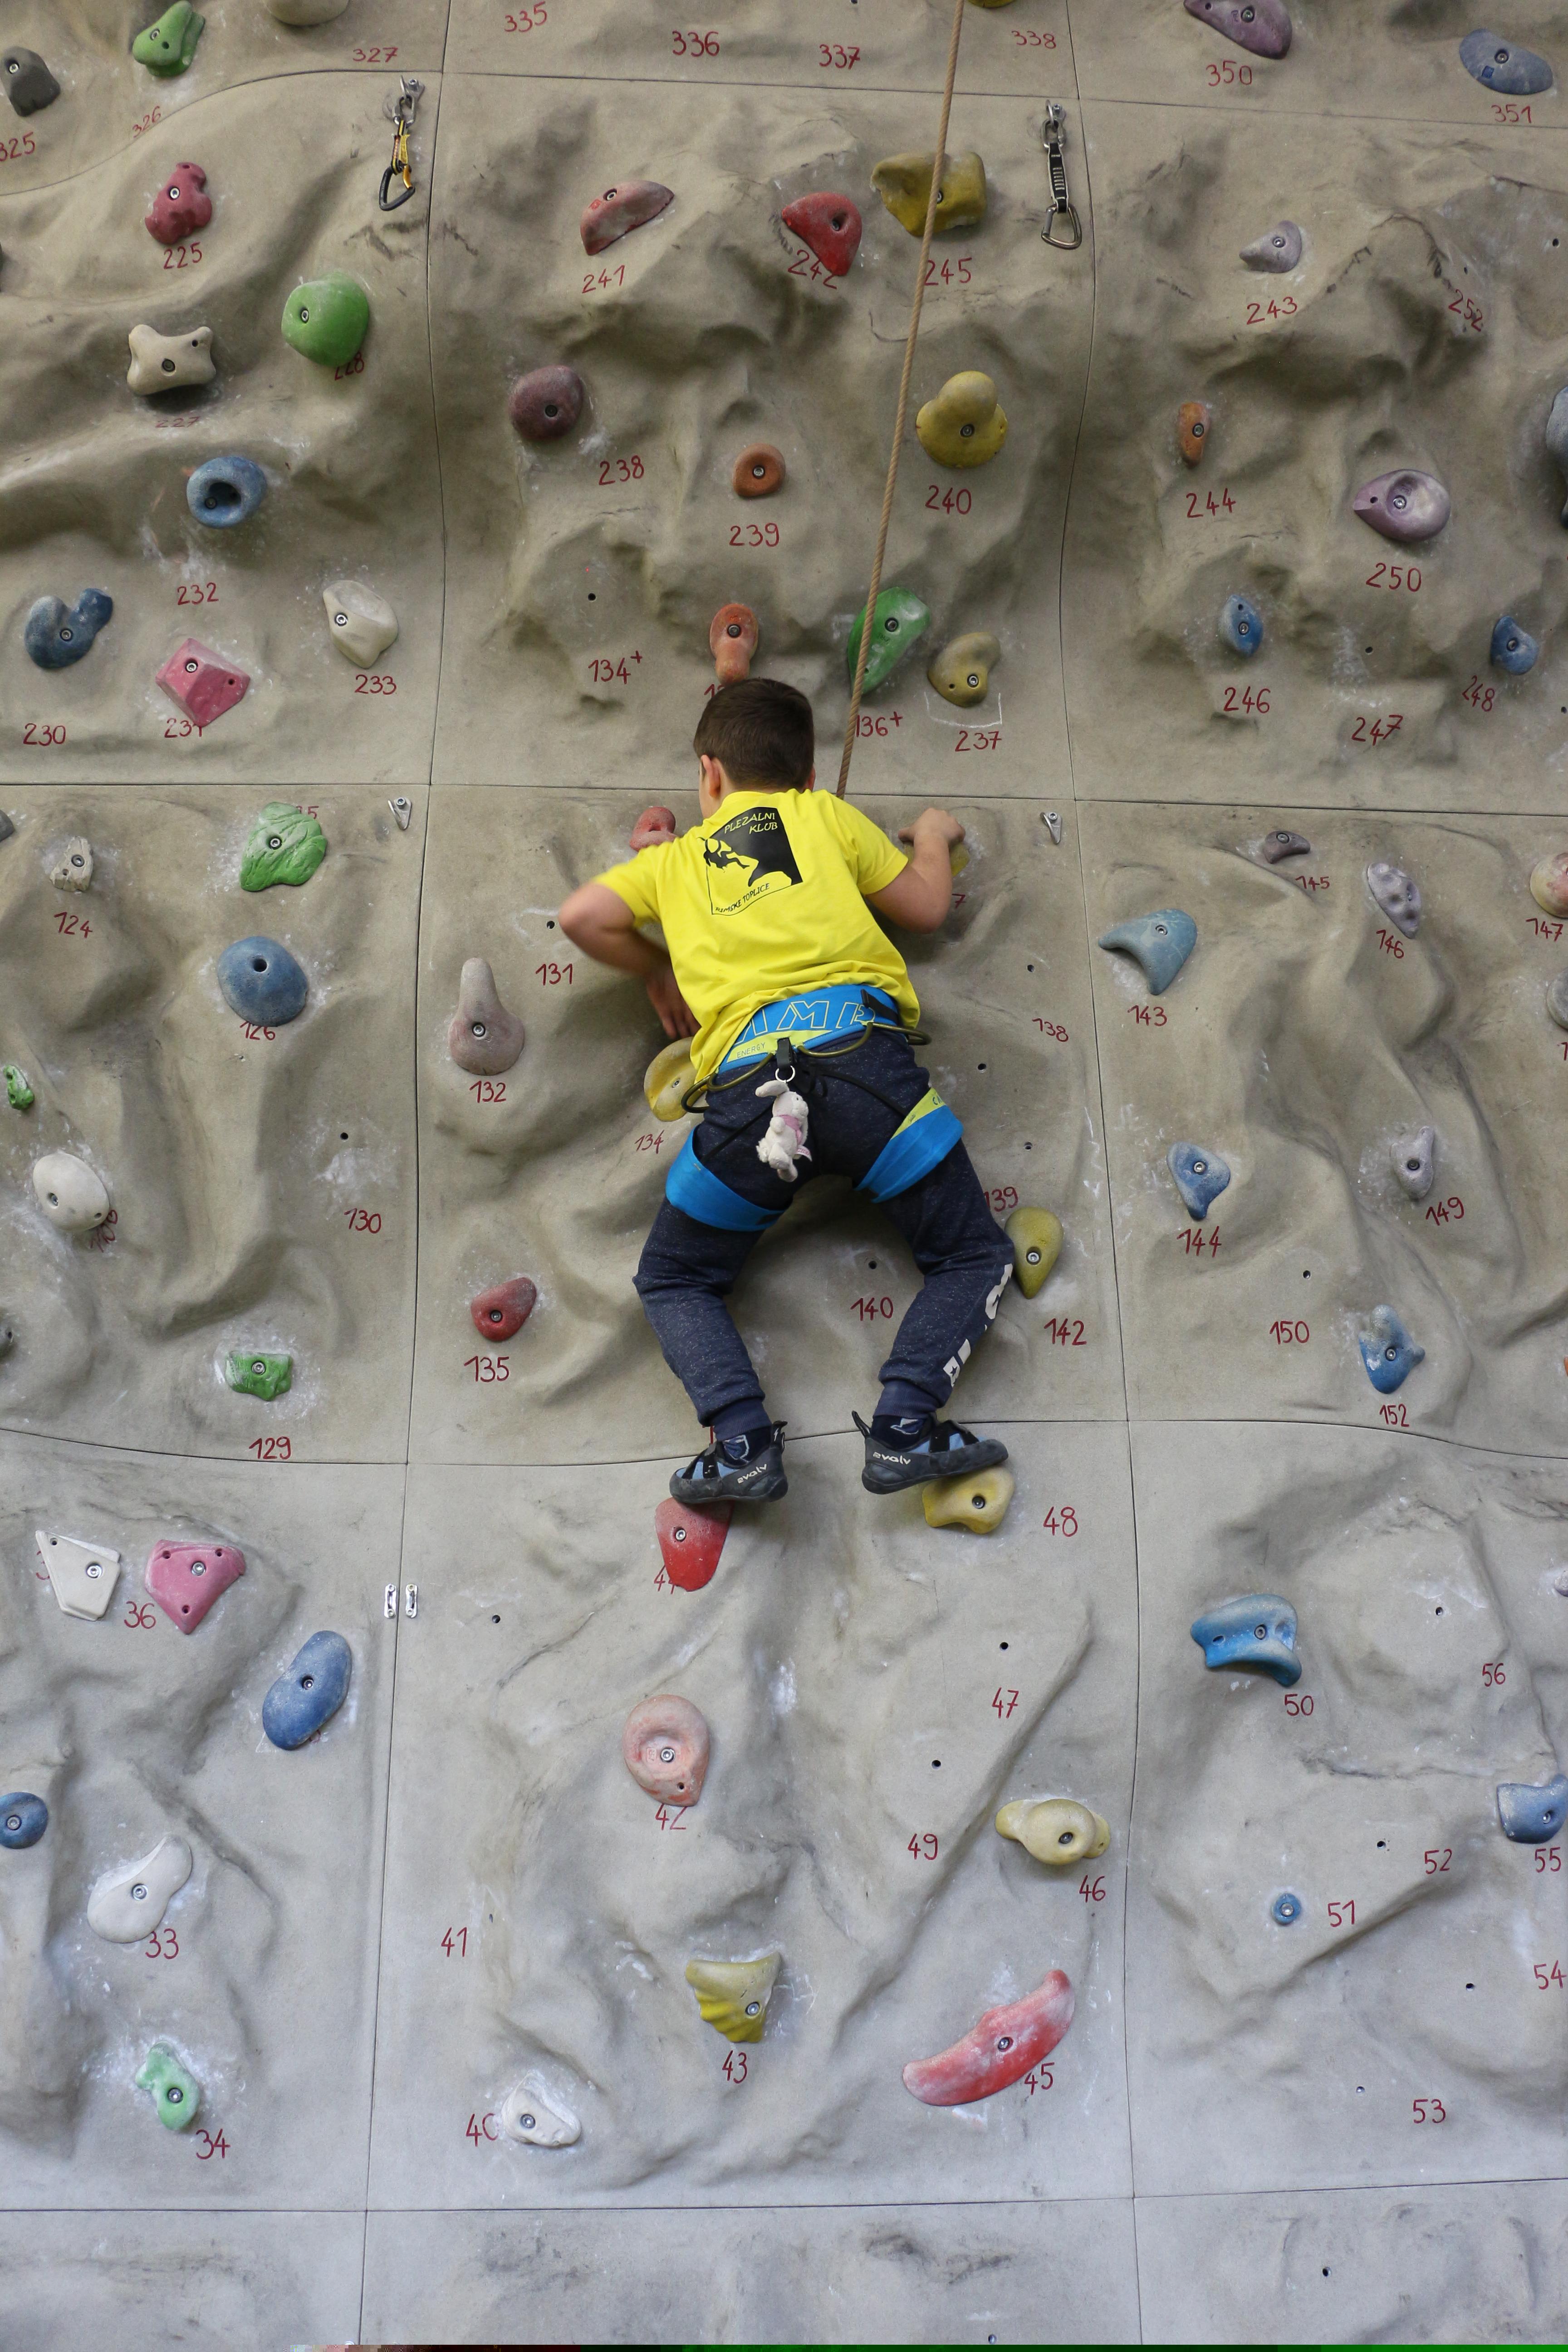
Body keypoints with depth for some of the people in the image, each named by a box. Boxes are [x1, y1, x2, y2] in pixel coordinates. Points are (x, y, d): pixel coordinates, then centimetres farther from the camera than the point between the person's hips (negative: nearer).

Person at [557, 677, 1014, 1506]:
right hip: (857, 1043, -1)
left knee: (673, 1281, 20)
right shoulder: (825, 814, 22)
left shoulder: (677, 857, 25)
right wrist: (932, 836, 45)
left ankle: (744, 1440, -1)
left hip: (743, 1083, 1)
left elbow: (581, 916, 17)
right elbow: (926, 907, 25)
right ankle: (905, 1424, -7)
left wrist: (657, 972, 34)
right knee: (974, 1257, 14)